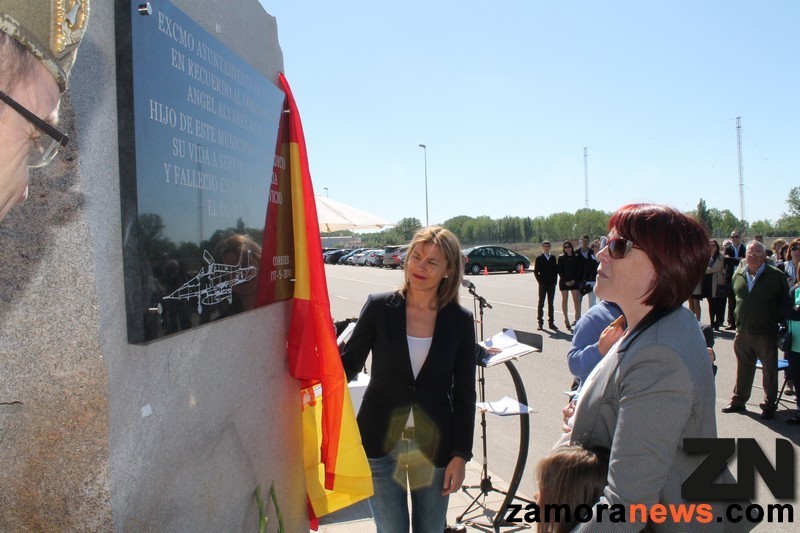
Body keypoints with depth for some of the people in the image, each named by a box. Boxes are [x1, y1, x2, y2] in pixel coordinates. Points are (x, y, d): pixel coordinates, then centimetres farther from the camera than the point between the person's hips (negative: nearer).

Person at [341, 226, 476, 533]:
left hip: (433, 447, 1)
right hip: (381, 444, -1)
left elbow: (464, 393, -1)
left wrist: (461, 455, -2)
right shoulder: (379, 307, -7)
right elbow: (349, 366, -2)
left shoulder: (459, 320, -4)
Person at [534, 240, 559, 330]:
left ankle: (551, 323, 11)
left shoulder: (553, 258, 9)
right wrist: (540, 281, -7)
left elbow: (556, 270, 9)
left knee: (551, 304, 7)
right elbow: (536, 271, -1)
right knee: (541, 304, 1)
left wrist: (555, 281, -1)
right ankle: (540, 322, 4)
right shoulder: (539, 258, 0)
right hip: (543, 284, -3)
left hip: (552, 284, 3)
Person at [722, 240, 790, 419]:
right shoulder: (738, 275, 5)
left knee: (769, 371, 8)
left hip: (766, 332, -4)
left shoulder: (776, 276, -8)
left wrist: (779, 320, -6)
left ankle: (769, 406, 21)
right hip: (743, 332, 4)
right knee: (743, 369, 16)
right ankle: (738, 401, 28)